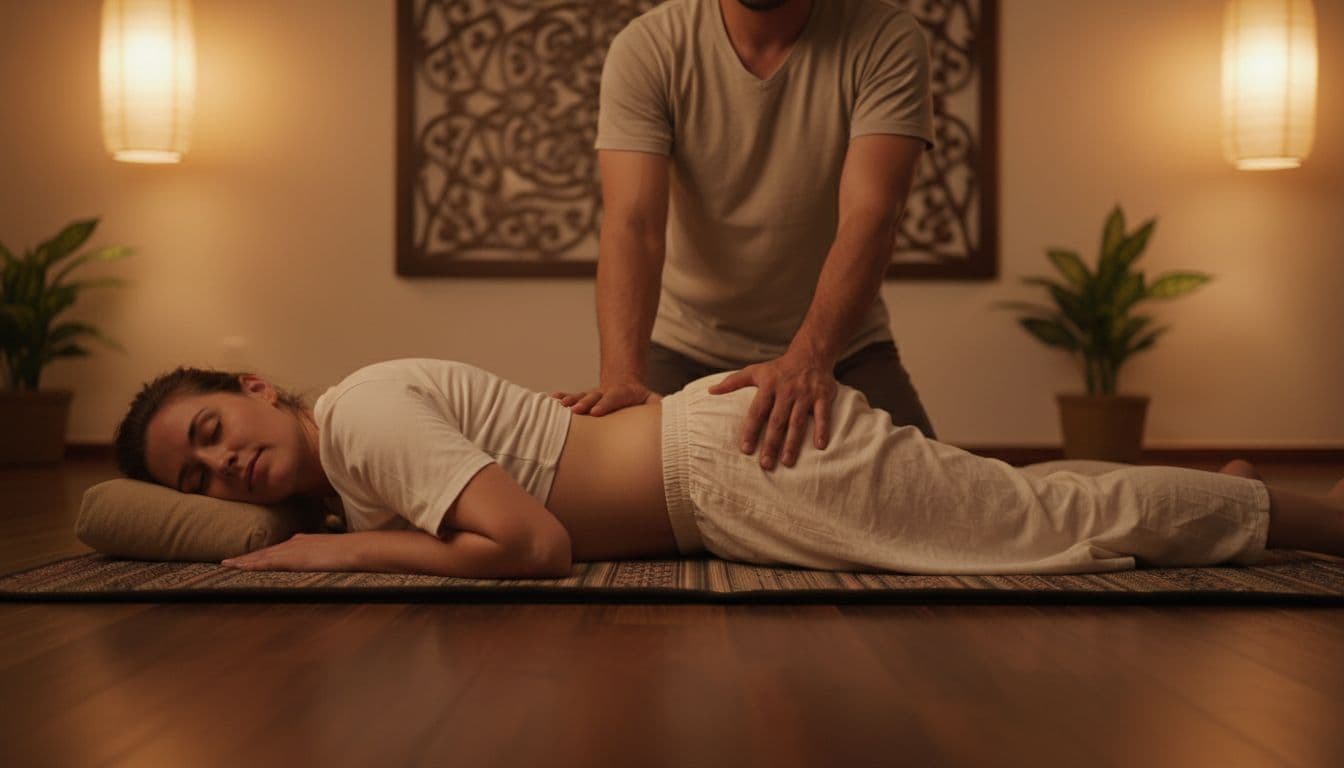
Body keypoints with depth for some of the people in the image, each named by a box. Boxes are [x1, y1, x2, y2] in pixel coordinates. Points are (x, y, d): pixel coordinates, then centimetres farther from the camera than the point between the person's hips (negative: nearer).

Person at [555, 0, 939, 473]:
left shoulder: (886, 41, -15)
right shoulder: (646, 48, -14)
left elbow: (869, 217, -27)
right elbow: (632, 225, -24)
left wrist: (809, 357, -43)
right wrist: (622, 375, -40)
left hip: (840, 347, 0)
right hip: (686, 349, 0)